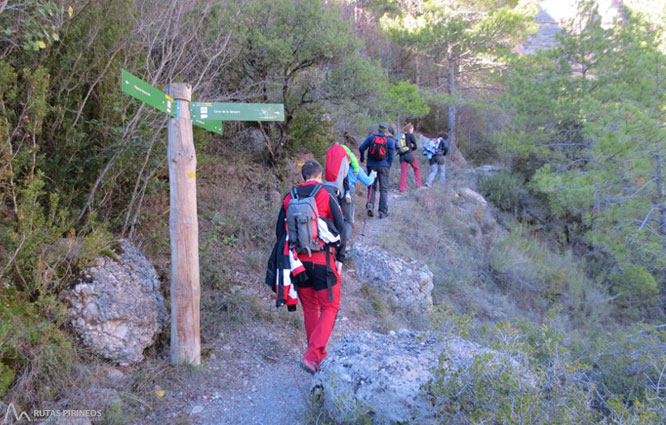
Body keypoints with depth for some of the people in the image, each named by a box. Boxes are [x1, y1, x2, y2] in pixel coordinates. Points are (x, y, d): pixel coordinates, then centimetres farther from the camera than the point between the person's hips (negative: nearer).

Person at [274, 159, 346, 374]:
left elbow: (280, 231, 10)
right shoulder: (326, 195, -3)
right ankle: (312, 356, -9)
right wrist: (340, 258, 2)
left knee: (309, 308, 16)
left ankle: (318, 355, 26)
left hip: (299, 260, 4)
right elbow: (340, 228, -5)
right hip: (322, 259, -4)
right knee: (329, 307, 4)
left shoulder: (289, 198, 7)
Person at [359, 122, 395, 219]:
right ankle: (383, 212, 4)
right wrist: (388, 165, 10)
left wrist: (362, 159, 19)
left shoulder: (371, 137, 3)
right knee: (384, 189, 4)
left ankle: (370, 204, -8)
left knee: (372, 186, 14)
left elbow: (361, 148, 4)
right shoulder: (390, 141, 0)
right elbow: (391, 155, -4)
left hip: (371, 166, 1)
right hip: (383, 166, -1)